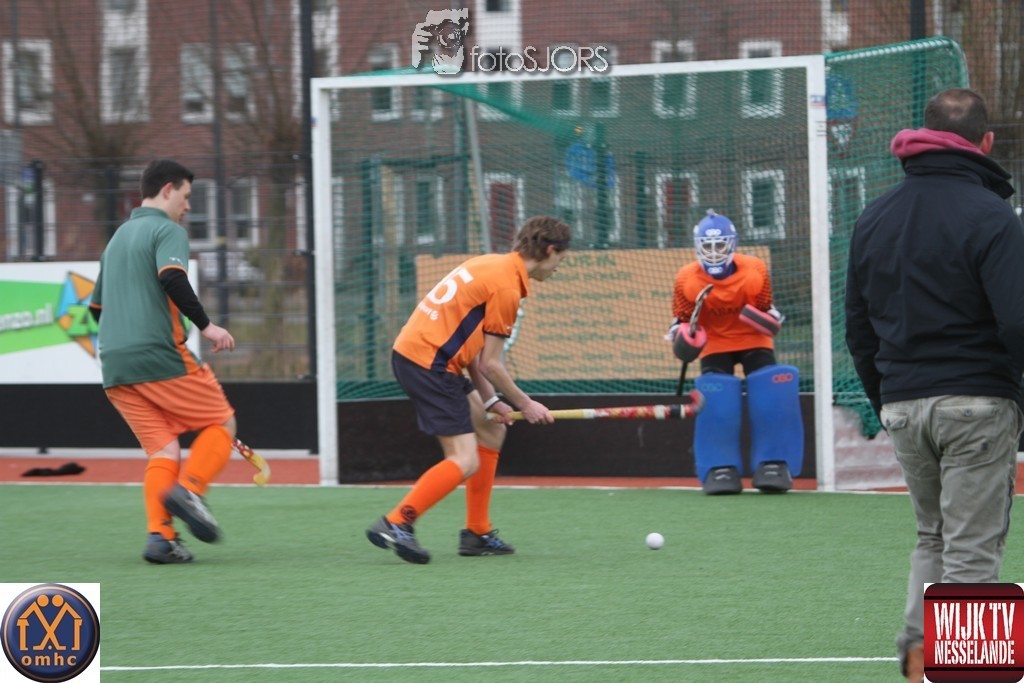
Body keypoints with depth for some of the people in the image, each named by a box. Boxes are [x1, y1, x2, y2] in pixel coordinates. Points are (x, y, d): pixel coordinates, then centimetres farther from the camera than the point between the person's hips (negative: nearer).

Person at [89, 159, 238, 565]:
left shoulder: (117, 239, 23)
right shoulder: (168, 231, -2)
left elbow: (96, 308, 29)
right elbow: (172, 279, -21)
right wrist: (205, 325, -16)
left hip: (115, 367, 7)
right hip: (162, 358, -7)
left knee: (163, 450, 7)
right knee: (221, 424, 6)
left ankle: (159, 535, -10)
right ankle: (188, 489, -15)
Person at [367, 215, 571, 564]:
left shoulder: (493, 264, 16)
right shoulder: (506, 286, -13)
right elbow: (490, 365, -10)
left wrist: (490, 401, 15)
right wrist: (525, 404, 3)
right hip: (428, 362, -10)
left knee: (491, 430, 18)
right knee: (466, 462, -11)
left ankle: (477, 532, 21)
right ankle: (396, 523, -14)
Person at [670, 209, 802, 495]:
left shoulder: (755, 271, -14)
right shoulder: (687, 279, -14)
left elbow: (770, 316, -3)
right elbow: (681, 321, -4)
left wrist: (765, 319, -27)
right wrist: (684, 338, -26)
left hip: (753, 342, 0)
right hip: (714, 345, 0)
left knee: (770, 391, -19)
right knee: (715, 396, -22)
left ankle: (773, 463, -11)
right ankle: (720, 468, -11)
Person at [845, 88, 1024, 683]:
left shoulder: (874, 219, 10)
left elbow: (858, 327, 15)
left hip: (902, 405, 6)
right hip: (976, 403, -6)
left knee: (933, 537, 19)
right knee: (972, 550, -1)